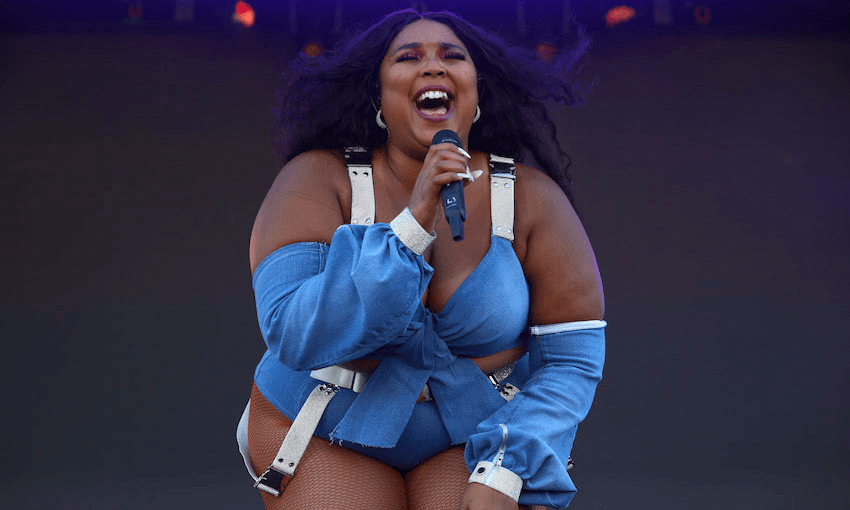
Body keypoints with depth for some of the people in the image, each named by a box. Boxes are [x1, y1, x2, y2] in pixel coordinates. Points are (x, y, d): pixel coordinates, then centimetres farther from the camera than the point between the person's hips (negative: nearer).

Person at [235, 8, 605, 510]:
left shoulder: (531, 199, -9)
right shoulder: (319, 180, -13)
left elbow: (573, 357, -9)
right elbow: (294, 336, -24)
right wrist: (413, 224, -30)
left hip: (478, 432, 1)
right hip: (330, 435, -1)